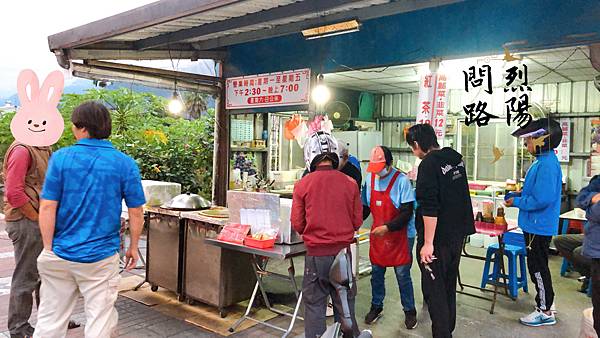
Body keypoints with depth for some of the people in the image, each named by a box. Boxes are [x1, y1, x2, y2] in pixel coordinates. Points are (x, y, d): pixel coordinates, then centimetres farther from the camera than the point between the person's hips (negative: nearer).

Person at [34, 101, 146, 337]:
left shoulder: (61, 158, -6)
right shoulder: (125, 163, -6)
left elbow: (47, 207, -8)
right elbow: (136, 213, -4)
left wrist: (48, 248, 2)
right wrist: (133, 247, 9)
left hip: (60, 254, 1)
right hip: (101, 256, -1)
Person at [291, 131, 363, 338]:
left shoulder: (303, 185, -10)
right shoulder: (350, 183, -5)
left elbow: (297, 225, -3)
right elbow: (357, 222, 2)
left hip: (316, 253, -2)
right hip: (343, 251, 2)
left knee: (314, 305, 12)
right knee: (345, 303, 17)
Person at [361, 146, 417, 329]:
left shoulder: (402, 181, -16)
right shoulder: (370, 178, -1)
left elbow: (407, 213, -18)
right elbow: (365, 207, 8)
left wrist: (387, 227, -26)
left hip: (400, 236, -4)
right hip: (377, 234, 5)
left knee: (402, 275, 5)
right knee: (376, 273, 14)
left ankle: (409, 311, 25)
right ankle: (376, 307, 33)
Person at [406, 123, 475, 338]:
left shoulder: (429, 164, -19)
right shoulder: (456, 158, 6)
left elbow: (429, 208, -24)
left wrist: (428, 243, -21)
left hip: (438, 237, -9)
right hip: (458, 233, 9)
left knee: (434, 288, 3)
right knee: (449, 284, 21)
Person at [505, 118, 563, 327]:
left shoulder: (547, 164, -23)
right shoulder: (543, 161, 10)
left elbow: (542, 199, -28)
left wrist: (517, 202, -16)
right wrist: (519, 194, 7)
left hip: (539, 226, -10)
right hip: (536, 225, 10)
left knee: (538, 267, 1)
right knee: (538, 266, 20)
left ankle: (545, 312, 14)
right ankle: (544, 303, 33)